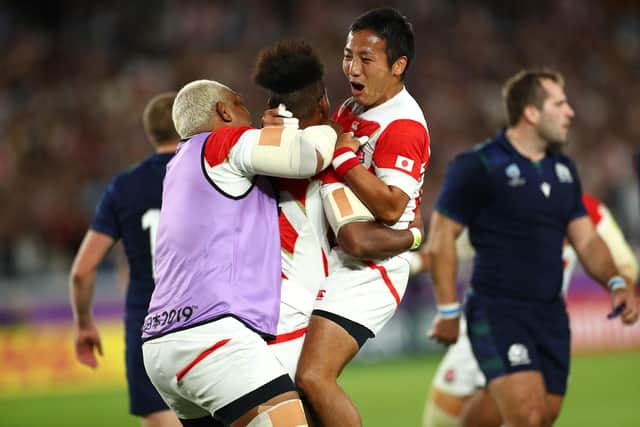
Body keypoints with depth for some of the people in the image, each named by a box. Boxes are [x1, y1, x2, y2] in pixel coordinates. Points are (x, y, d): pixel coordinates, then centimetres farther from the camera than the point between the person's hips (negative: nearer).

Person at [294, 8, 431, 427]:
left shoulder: (404, 125, -16)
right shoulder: (350, 109, 12)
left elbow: (390, 206, -26)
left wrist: (341, 155, -23)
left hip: (368, 271, -10)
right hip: (333, 264, 10)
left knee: (313, 377, -20)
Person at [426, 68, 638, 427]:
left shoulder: (563, 169, 14)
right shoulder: (478, 166, -8)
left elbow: (586, 239, 15)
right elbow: (441, 241, -7)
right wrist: (448, 311, -9)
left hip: (551, 315, 7)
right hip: (497, 313, -7)